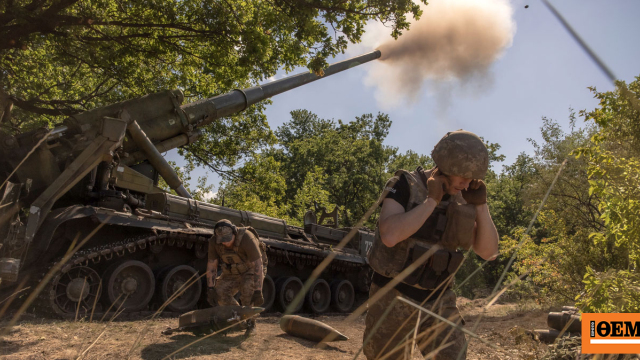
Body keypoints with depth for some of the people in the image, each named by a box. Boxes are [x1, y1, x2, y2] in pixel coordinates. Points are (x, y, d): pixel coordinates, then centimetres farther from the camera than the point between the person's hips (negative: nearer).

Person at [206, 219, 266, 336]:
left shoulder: (247, 238, -33)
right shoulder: (214, 242, -19)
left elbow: (258, 265, -33)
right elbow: (211, 265, -8)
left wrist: (258, 291, -35)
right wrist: (211, 288, -14)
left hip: (250, 272, -4)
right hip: (231, 274, 5)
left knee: (248, 288, -31)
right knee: (220, 292, -15)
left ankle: (251, 323, -12)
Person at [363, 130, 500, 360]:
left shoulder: (461, 199, 0)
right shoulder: (404, 186, -15)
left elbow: (489, 252, -4)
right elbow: (389, 236, -32)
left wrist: (480, 204, -15)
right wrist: (432, 201, -27)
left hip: (436, 301, 4)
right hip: (393, 298, -3)